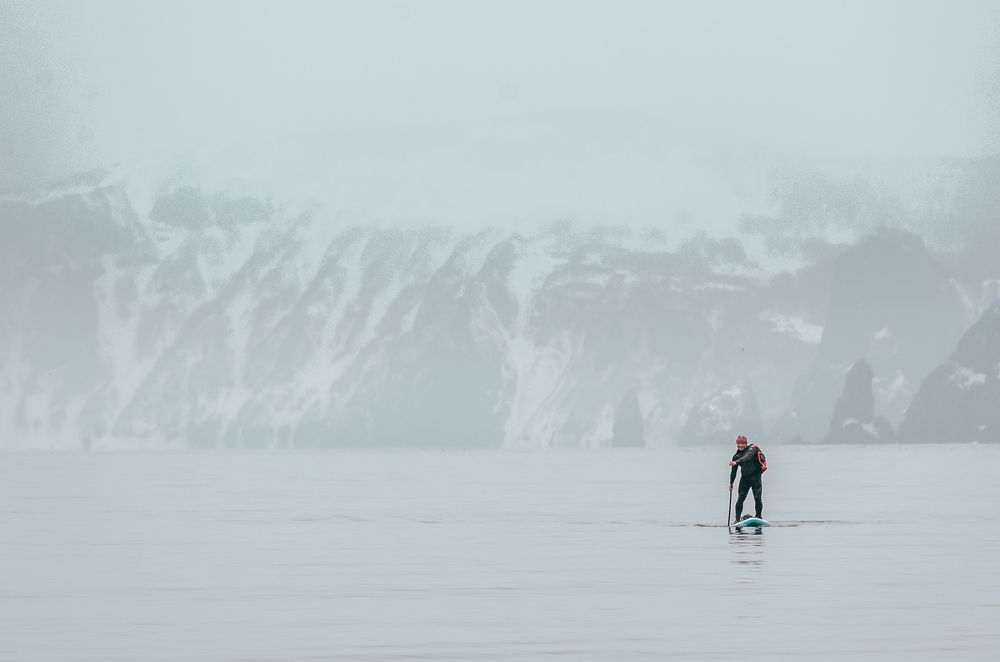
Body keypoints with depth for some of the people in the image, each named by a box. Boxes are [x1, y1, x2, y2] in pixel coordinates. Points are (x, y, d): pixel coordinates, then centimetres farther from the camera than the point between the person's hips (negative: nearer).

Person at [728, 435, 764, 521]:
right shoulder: (736, 456, 11)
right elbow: (733, 471, 18)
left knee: (757, 498, -7)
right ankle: (737, 519, -5)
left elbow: (748, 457, -26)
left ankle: (758, 516, 9)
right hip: (744, 477, 4)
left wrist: (737, 462, -39)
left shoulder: (752, 449, -4)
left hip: (755, 476, -4)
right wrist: (731, 483, 12)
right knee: (741, 498, -6)